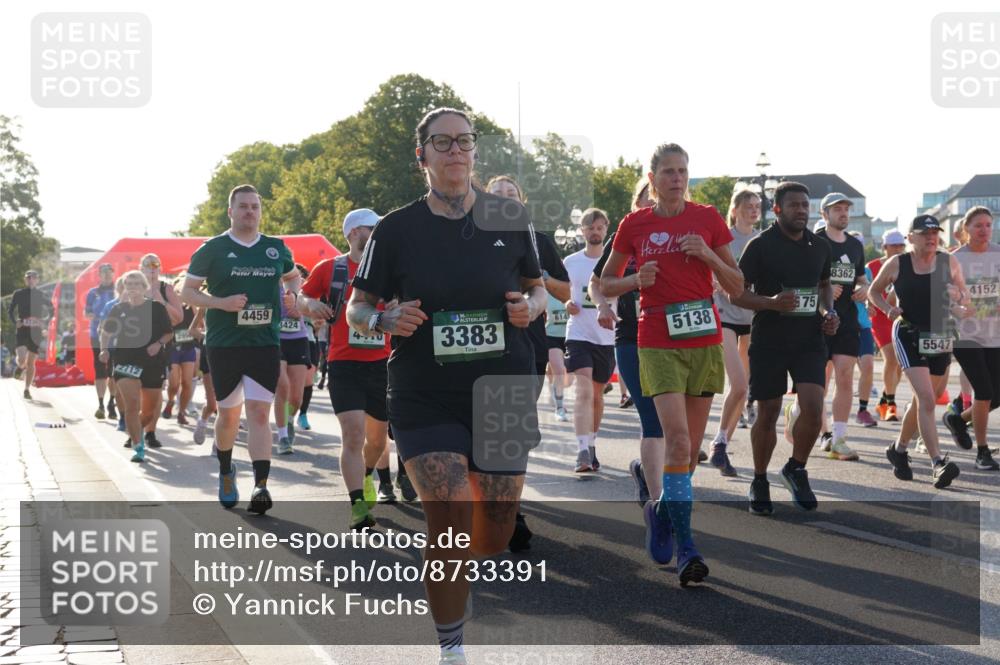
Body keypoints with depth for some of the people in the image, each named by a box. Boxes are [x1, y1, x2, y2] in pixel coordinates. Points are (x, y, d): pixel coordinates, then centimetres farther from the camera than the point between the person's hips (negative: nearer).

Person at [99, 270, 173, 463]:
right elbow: (106, 331, 17)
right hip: (125, 362, 0)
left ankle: (135, 429, 41)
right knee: (131, 405, -17)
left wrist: (159, 343, -13)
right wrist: (104, 349, 1)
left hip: (153, 362, 1)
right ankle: (138, 447, -14)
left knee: (150, 409, 10)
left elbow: (169, 333, 6)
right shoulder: (119, 309, 4)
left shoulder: (156, 308, -1)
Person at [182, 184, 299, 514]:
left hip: (265, 343, 1)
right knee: (229, 414, 9)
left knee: (259, 413, -10)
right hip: (223, 346, -1)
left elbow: (293, 276, 28)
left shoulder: (276, 249, 9)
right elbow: (187, 292, 1)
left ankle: (261, 486, -16)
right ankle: (225, 471, 35)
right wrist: (222, 303, -15)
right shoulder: (213, 249, 0)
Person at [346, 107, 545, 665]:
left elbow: (538, 287, 14)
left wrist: (531, 306, -9)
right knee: (450, 523, -15)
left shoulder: (510, 217, 3)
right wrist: (386, 320, -17)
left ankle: (449, 566, 44)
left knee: (495, 535, 8)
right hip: (426, 400, -2)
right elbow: (357, 308, 5)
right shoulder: (397, 229, -1)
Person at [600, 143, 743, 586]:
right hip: (658, 343, -2)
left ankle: (662, 511, 33)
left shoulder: (707, 219, 5)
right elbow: (605, 285, 12)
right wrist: (637, 279, -8)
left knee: (691, 446, 7)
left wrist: (708, 255, -11)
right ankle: (685, 547, -13)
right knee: (677, 438, -17)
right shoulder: (634, 225, 4)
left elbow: (736, 286, 6)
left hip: (704, 340, 2)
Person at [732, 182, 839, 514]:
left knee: (813, 408, -13)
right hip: (768, 341, -3)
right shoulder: (760, 245, -7)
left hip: (810, 340, 3)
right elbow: (737, 292, -7)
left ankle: (796, 469, 12)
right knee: (767, 415, 4)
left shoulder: (821, 246, 8)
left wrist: (828, 312, 6)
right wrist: (771, 303, -23)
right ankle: (759, 482, 23)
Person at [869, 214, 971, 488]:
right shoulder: (896, 265, -2)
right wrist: (888, 309, -7)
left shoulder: (949, 263, 4)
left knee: (922, 400, 14)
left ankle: (899, 449, 35)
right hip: (909, 335, -4)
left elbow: (965, 297, 12)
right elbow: (873, 291, 11)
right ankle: (938, 463, -22)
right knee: (926, 398, -18)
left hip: (941, 337, 4)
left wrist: (959, 298, -12)